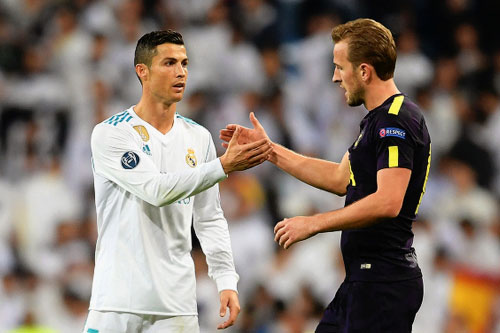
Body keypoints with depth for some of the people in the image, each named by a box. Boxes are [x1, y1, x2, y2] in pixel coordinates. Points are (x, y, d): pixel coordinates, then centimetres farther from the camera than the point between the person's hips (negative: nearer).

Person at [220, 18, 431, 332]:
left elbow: (387, 202, -26)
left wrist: (313, 223, -20)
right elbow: (341, 178, 26)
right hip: (362, 280, 11)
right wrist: (271, 151, 26)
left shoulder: (397, 121, -17)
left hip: (384, 280, -11)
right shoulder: (378, 119, 17)